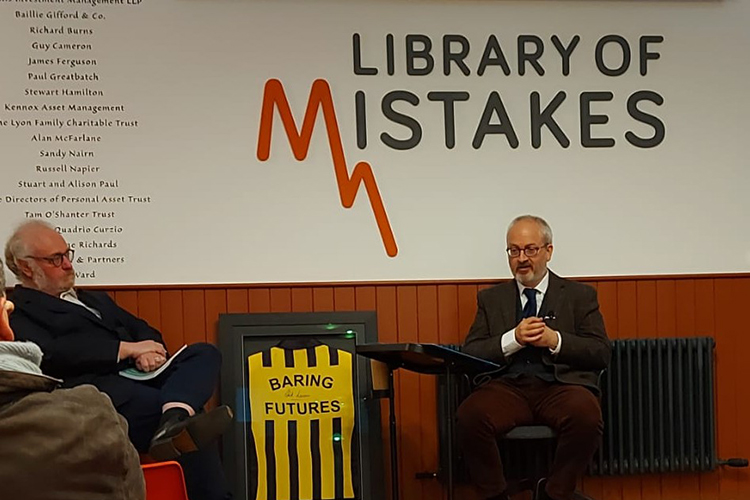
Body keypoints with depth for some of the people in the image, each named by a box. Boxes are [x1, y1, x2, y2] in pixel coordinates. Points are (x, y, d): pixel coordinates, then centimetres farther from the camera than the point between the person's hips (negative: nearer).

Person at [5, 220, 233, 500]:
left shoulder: (95, 300, 32)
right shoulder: (17, 312, 6)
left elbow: (144, 330, 24)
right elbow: (48, 354, -12)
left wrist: (149, 350, -2)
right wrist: (127, 349, -9)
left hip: (137, 376, 8)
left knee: (205, 354, -20)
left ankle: (173, 422, -46)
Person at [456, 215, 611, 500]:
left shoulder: (580, 295, 16)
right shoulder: (490, 299, 19)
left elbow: (602, 353, 7)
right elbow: (469, 354, 9)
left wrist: (555, 340, -9)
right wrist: (513, 339, -7)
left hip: (561, 384, 0)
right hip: (508, 387, 1)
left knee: (587, 415, -35)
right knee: (469, 415, -32)